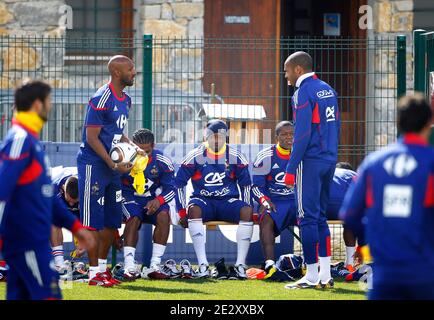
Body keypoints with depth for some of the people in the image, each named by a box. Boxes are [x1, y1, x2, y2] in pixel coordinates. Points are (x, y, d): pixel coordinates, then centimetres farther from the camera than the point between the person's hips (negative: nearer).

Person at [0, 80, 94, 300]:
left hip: (33, 240, 10)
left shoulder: (30, 140, 17)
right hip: (28, 242, -10)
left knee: (20, 296, 8)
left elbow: (46, 193, 24)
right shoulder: (20, 140, -14)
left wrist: (75, 227, 24)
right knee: (48, 296, -9)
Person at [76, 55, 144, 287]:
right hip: (93, 165, -9)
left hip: (112, 166, 9)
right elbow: (91, 137, -17)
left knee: (112, 220, 12)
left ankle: (102, 266, 21)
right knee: (94, 221, -5)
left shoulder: (125, 100, 13)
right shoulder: (102, 100, -16)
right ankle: (94, 273, -3)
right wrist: (114, 164, -21)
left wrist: (133, 147, 6)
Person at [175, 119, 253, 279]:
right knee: (194, 209, -36)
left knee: (247, 211, -29)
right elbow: (179, 183, 2)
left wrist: (245, 210, 2)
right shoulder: (195, 156, -2)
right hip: (203, 200, -1)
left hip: (228, 200, 1)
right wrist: (182, 212, -4)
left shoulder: (235, 157, 4)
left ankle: (240, 265, -28)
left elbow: (246, 185, 12)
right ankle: (203, 265, -40)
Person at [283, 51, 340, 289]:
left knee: (308, 217, -4)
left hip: (310, 162, -8)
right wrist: (330, 157, 19)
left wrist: (291, 169, -15)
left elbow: (302, 135, -17)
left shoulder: (303, 93, -12)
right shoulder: (328, 90, 14)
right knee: (319, 217, 13)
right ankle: (325, 275, 11)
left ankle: (312, 275, -3)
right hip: (329, 161, 8)